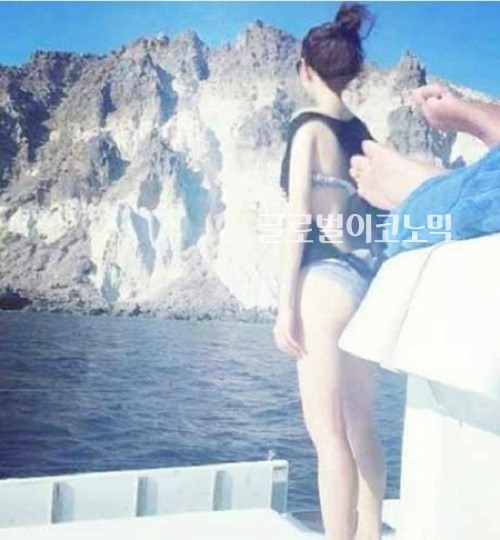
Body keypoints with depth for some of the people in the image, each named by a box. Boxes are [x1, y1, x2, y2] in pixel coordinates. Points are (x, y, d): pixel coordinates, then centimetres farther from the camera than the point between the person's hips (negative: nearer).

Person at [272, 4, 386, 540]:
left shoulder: (309, 125, -5)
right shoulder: (363, 133, 15)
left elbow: (298, 218, -11)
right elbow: (373, 215, 15)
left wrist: (286, 304, -11)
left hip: (326, 277, -8)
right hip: (367, 279, 8)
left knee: (327, 431, -4)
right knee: (359, 426, 15)